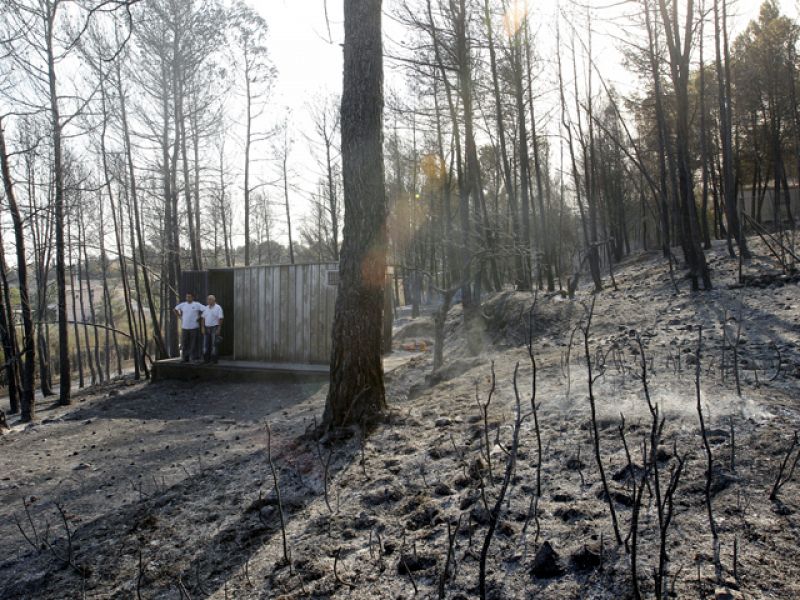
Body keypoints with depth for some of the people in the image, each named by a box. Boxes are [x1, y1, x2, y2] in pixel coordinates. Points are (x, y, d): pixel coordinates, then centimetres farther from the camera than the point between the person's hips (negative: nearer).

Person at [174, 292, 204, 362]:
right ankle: (185, 358, 16)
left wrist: (199, 317, -8)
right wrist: (180, 316, 14)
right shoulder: (183, 304, 9)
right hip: (184, 327, 4)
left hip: (194, 327, -4)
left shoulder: (197, 305, -3)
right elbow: (175, 309, 25)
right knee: (185, 344, 7)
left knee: (194, 344, -3)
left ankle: (195, 358, 3)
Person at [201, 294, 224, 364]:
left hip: (214, 328, -5)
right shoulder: (206, 308, 11)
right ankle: (206, 359, 12)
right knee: (206, 344, 5)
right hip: (207, 328, 5)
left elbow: (221, 319, -9)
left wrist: (218, 329, -15)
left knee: (214, 344, -5)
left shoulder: (218, 308, -5)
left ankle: (214, 360, -1)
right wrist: (203, 328, 1)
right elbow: (203, 318, 11)